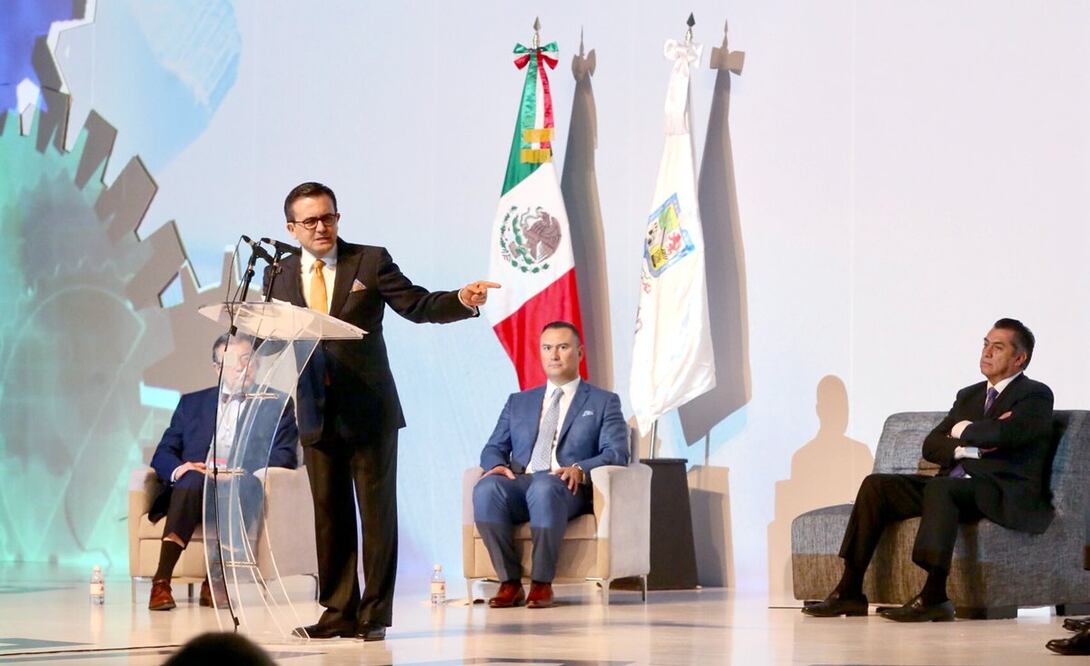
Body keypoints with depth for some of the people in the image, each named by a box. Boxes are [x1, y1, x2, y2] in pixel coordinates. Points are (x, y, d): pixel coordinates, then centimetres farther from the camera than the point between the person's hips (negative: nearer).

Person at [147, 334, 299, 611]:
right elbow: (162, 454, 17)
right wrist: (178, 469, -9)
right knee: (193, 479, -35)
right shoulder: (192, 403, 25)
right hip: (191, 491, 2)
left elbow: (284, 457, 4)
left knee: (242, 482, -38)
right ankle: (162, 580, -44)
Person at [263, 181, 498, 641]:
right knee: (329, 514, 6)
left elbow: (417, 305, -3)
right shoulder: (278, 278, 9)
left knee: (377, 511, -1)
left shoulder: (370, 262, 0)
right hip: (316, 413, 3)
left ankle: (375, 614, 4)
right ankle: (339, 612, 12)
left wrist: (461, 301, -20)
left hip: (369, 410, -3)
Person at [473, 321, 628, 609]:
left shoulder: (603, 402, 16)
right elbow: (493, 448, 20)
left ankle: (542, 583, -30)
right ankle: (509, 582, -25)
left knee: (544, 488, -41)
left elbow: (616, 453, 3)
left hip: (566, 487, -3)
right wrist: (497, 464, -6)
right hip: (519, 484, 3)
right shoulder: (518, 402, 28)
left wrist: (580, 469, -18)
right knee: (486, 488, -33)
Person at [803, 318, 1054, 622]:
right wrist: (968, 448, -7)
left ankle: (934, 595, -41)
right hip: (955, 484, 8)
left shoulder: (1036, 395, 1)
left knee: (940, 487, -37)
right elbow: (931, 447, 13)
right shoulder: (969, 396, 24)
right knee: (876, 485, -8)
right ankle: (850, 590, -14)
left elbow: (1005, 433, -20)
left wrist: (964, 430, -1)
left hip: (1005, 492, -8)